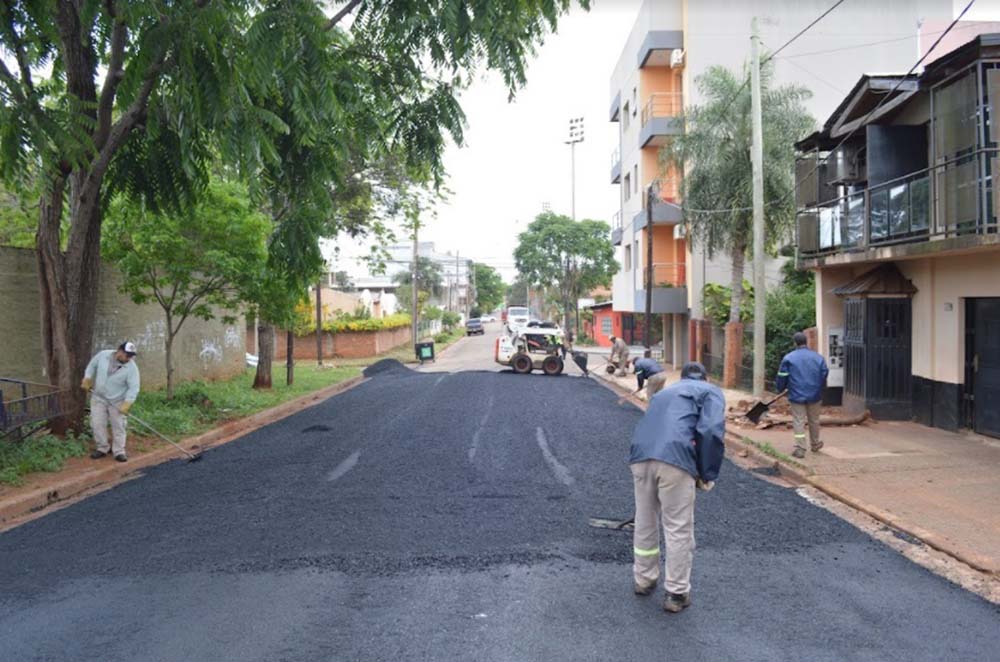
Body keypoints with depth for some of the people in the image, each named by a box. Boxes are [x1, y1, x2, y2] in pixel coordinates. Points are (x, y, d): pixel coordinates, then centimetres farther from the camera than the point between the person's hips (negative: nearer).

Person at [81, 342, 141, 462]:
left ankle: (119, 451, 9)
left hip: (117, 401, -2)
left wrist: (126, 405, -30)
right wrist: (86, 381, 5)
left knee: (118, 426, 1)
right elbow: (92, 366, 7)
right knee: (97, 423, 3)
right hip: (98, 397, 2)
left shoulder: (132, 368, -21)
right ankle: (102, 448, 17)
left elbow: (133, 388, -22)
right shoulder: (103, 355, -13)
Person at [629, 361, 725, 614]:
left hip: (640, 456, 6)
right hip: (675, 459, -5)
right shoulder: (710, 391, 17)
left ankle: (643, 580, 37)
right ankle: (676, 593, 18)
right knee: (679, 529, 8)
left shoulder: (664, 391, 35)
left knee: (645, 522, 22)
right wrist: (708, 475, 5)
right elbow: (711, 432, -2)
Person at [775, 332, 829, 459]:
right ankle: (815, 444, 35)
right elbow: (825, 375, 11)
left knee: (799, 422, -1)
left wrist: (780, 388, 15)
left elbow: (782, 377, -4)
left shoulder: (788, 358, -7)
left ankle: (800, 448, -6)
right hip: (814, 395, 3)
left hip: (797, 395, -3)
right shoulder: (818, 358, 3)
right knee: (814, 420, 19)